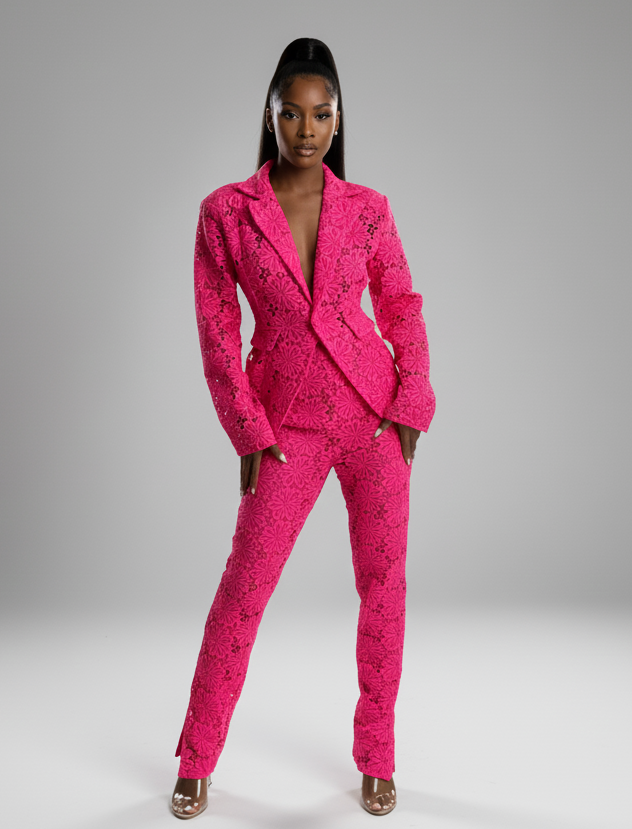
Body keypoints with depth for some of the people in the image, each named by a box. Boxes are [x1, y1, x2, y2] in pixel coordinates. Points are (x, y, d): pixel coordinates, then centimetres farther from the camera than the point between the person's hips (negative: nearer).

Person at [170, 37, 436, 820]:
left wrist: (410, 405, -3)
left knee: (383, 582, 5)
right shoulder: (225, 211, -4)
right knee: (245, 583, 1)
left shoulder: (367, 209, 1)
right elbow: (216, 331, -2)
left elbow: (403, 308, 8)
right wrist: (249, 433, -5)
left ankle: (376, 756, 24)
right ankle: (197, 758, 21)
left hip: (375, 411, 2)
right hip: (286, 423, -1)